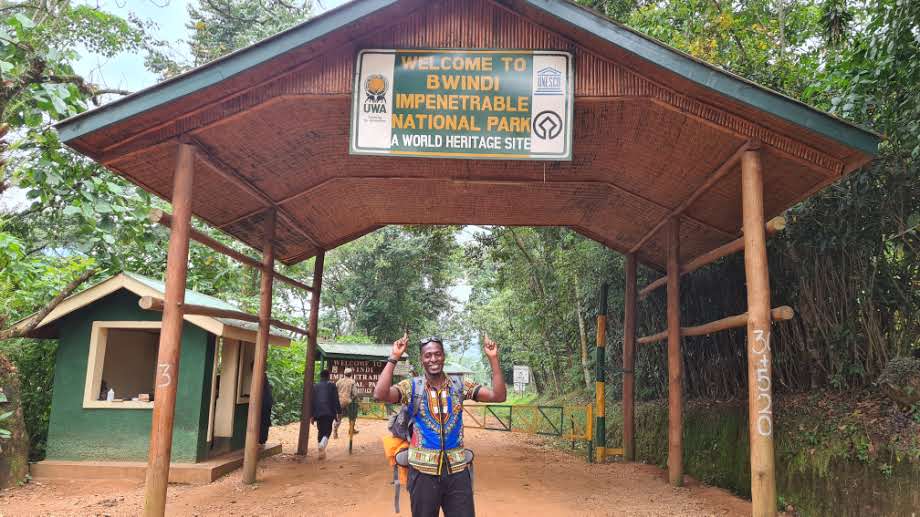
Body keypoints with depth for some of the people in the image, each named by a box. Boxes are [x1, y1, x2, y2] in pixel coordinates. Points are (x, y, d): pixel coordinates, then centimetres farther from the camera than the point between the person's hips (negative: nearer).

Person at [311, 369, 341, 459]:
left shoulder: (314, 386, 11)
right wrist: (338, 412, 1)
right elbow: (336, 400, -2)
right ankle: (322, 444, -29)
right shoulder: (332, 386, 2)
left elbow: (311, 401, 10)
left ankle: (322, 452, 12)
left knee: (320, 431, 12)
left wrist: (311, 415, 12)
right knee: (327, 431, 1)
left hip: (318, 413, 3)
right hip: (329, 412, -3)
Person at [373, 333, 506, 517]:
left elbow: (498, 396, -5)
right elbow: (380, 395, -21)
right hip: (423, 471, -1)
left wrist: (493, 358, -14)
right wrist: (394, 358, -23)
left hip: (457, 471, 2)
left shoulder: (460, 386, 3)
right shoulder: (412, 386, -4)